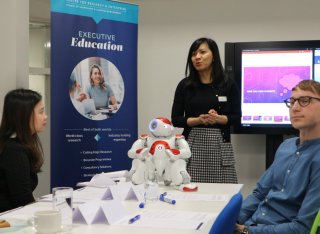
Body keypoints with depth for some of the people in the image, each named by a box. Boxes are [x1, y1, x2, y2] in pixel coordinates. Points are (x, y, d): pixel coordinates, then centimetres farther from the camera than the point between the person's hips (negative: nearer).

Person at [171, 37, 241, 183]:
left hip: (220, 145, 0)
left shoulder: (228, 84, 2)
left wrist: (219, 118, -15)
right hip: (192, 144, 0)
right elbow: (176, 119, 3)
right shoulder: (185, 85, 3)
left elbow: (236, 117, 4)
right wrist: (198, 120, -13)